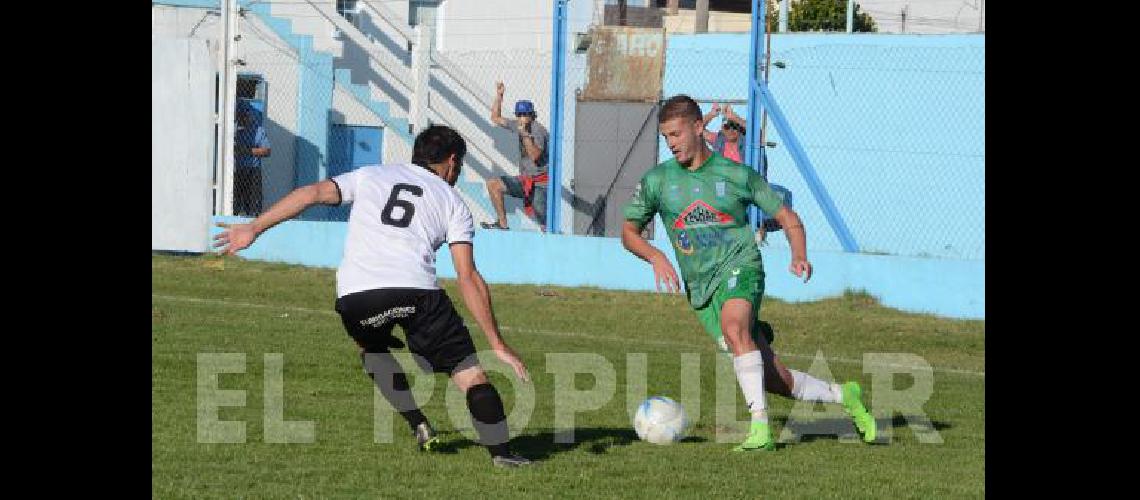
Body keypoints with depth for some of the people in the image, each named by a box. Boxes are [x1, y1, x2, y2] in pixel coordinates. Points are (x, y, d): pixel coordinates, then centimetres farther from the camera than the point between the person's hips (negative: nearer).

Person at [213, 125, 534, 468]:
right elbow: (468, 278, 10)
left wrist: (254, 229, 11)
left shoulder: (370, 176, 27)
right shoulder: (452, 202, 21)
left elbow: (313, 194, 11)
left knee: (373, 349, 33)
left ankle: (419, 426, 24)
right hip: (416, 291, -2)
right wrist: (498, 345, 8)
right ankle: (501, 453, -4)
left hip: (354, 296, 2)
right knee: (468, 371, 6)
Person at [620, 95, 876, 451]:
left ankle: (760, 424, -41)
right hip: (700, 287, 3)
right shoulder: (657, 180, 7)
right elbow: (629, 232, 16)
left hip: (739, 266, -3)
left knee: (733, 326, -37)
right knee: (772, 379, -3)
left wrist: (799, 256, -8)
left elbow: (788, 218, 10)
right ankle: (842, 395, 20)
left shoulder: (736, 175, 2)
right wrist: (655, 256, -4)